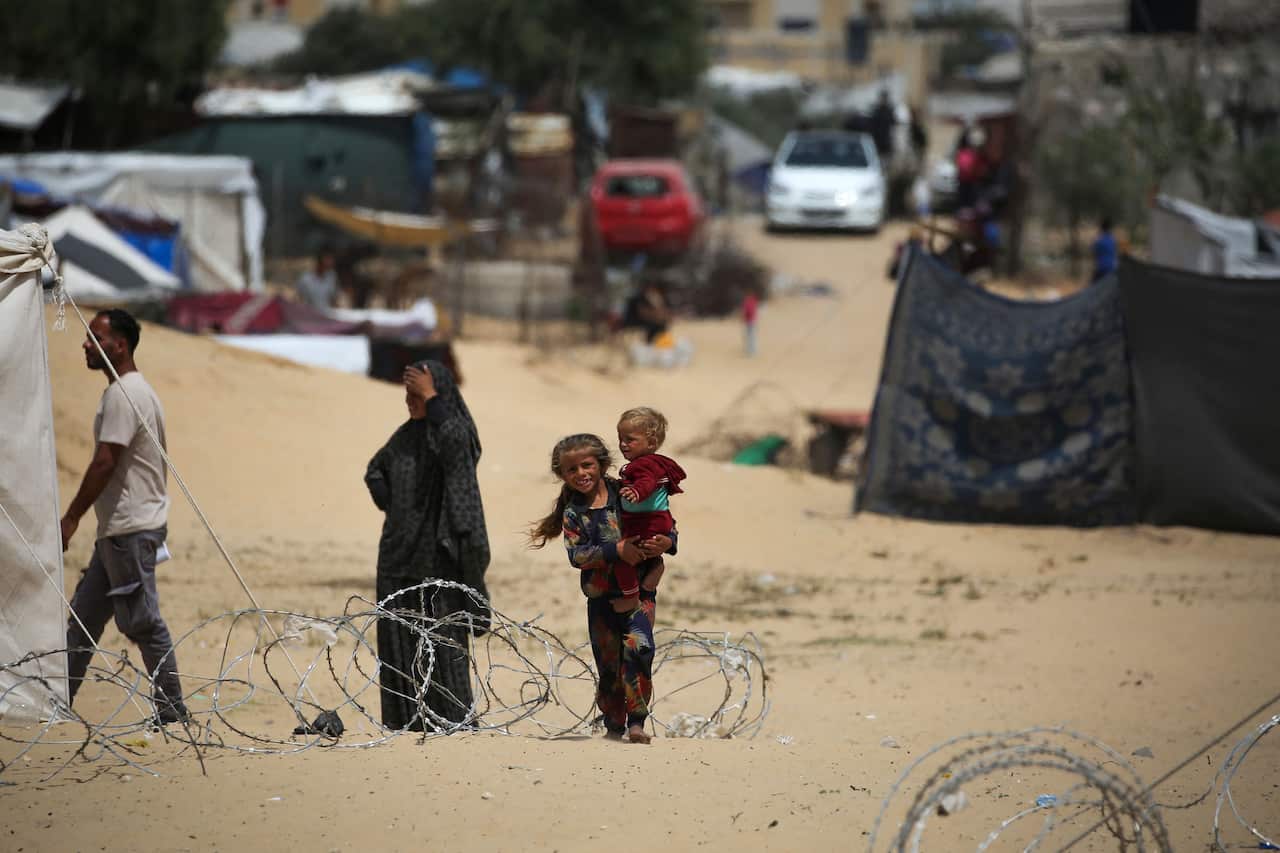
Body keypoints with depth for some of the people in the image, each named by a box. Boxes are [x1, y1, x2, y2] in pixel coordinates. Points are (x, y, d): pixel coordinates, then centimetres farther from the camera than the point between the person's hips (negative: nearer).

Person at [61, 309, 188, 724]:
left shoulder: (123, 394, -16)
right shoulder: (137, 390, 16)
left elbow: (105, 462, -21)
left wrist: (72, 518, -18)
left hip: (129, 530, -11)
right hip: (120, 529, 11)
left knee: (142, 621, -5)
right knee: (84, 616, 12)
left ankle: (171, 711, -1)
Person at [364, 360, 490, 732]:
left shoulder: (456, 428, -6)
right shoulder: (408, 434, 13)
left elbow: (454, 445, -33)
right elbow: (375, 471, 30)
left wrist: (431, 399, -24)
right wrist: (391, 505, 13)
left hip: (437, 551, -7)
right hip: (400, 553, 7)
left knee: (441, 634, -8)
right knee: (398, 636, 4)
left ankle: (452, 719, -6)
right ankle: (407, 719, 8)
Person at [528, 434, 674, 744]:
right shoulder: (572, 513, 2)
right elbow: (576, 554, -12)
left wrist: (667, 542, -17)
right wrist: (617, 550, -24)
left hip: (639, 591, -2)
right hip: (601, 599, 2)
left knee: (638, 646, -23)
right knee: (608, 667, 7)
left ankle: (636, 722, -18)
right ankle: (614, 726, 26)